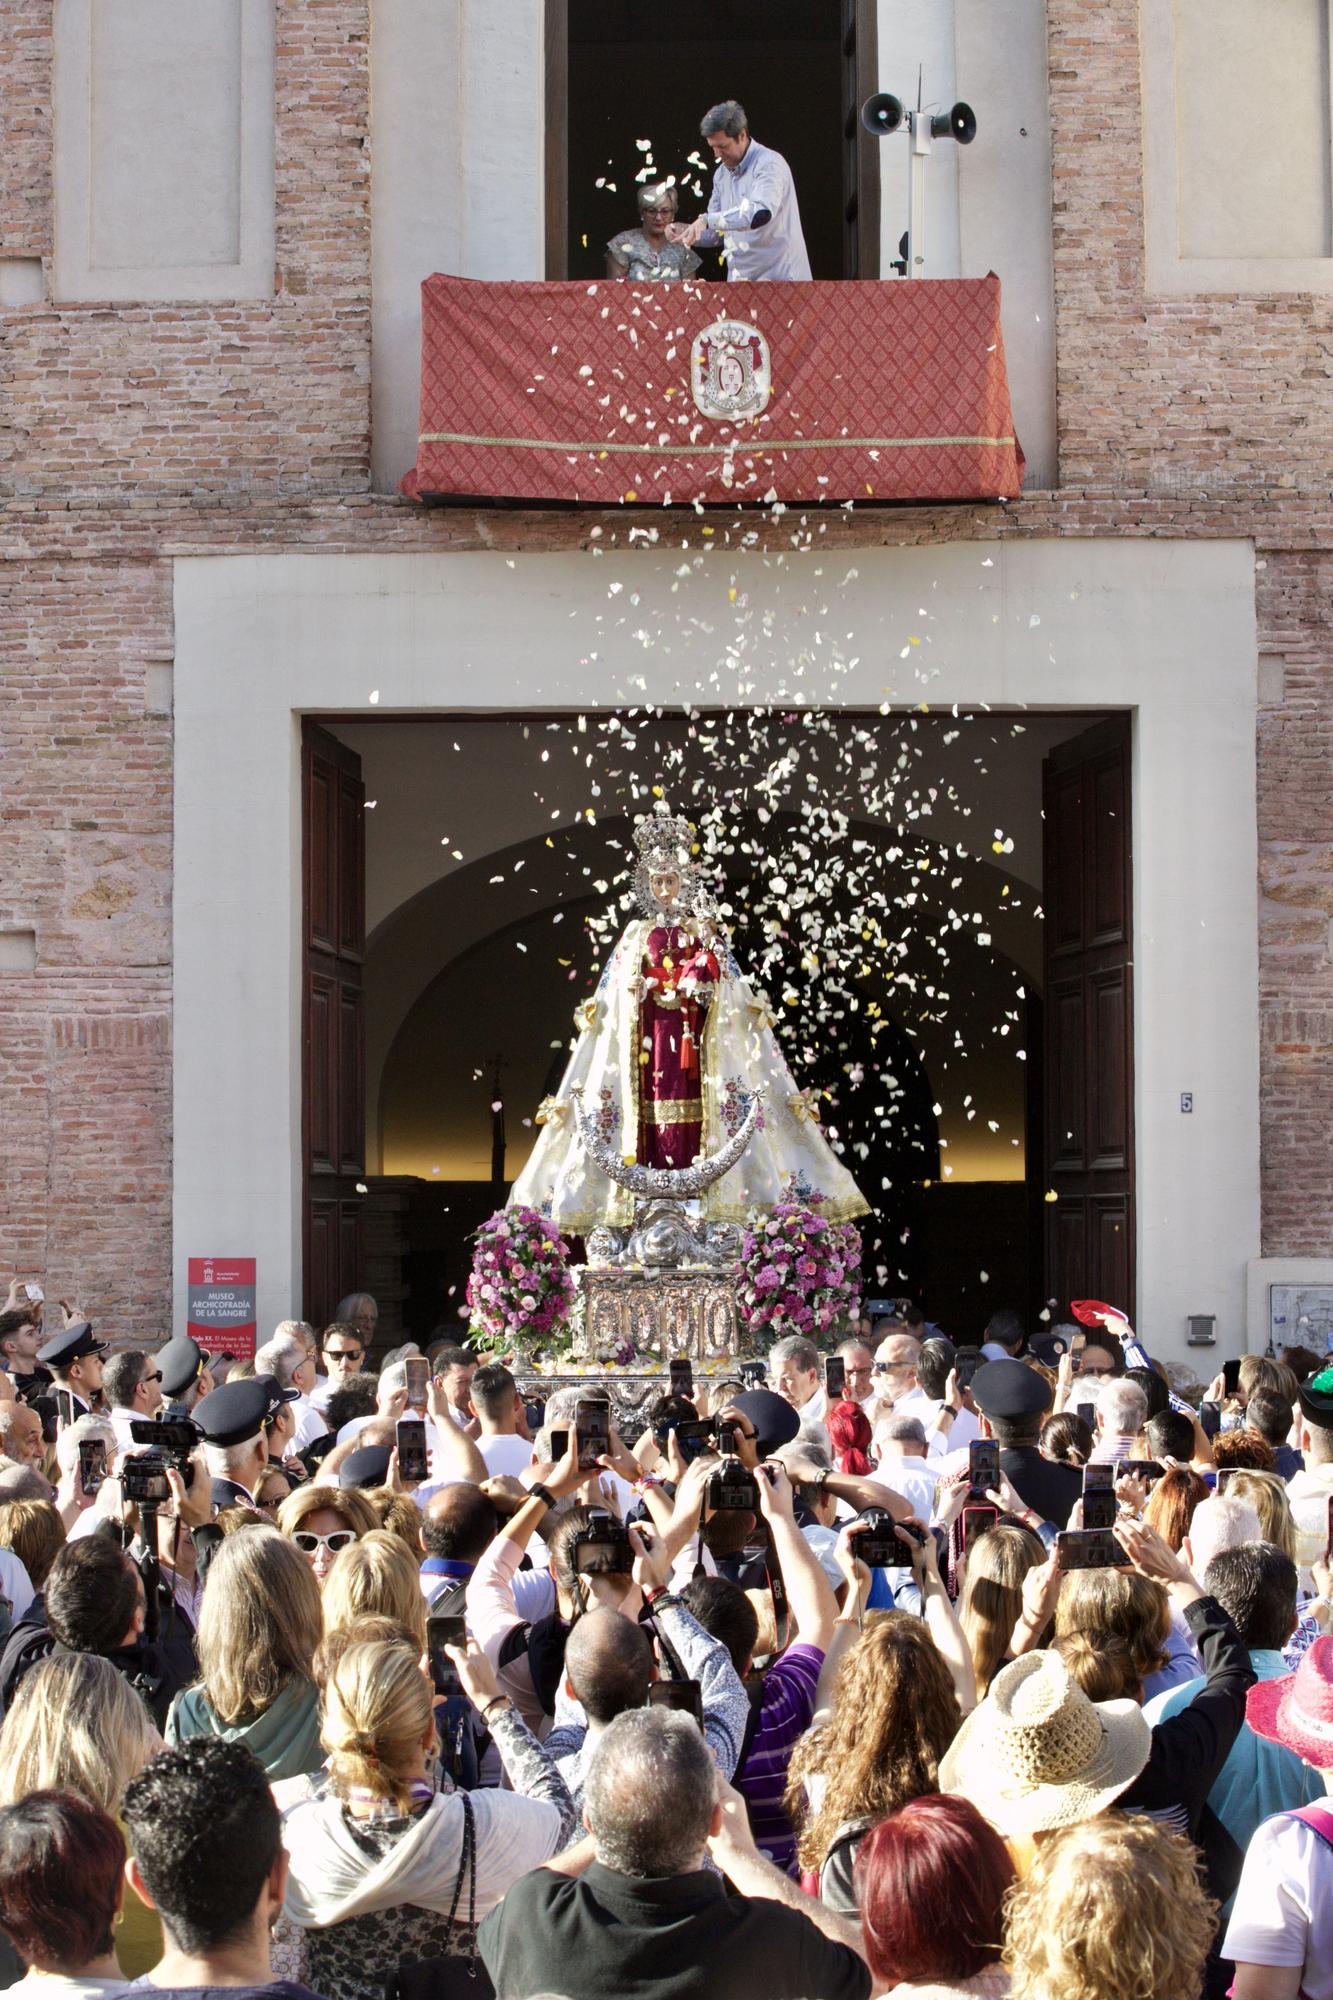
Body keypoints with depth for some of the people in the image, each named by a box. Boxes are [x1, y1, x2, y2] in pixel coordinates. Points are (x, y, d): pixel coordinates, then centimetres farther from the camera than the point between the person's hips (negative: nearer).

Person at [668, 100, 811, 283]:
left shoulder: (769, 164, -11)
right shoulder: (722, 174, 13)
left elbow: (761, 213, -29)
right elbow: (718, 233, 19)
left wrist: (707, 220, -31)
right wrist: (687, 231, -1)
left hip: (777, 279, -7)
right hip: (739, 282, 7)